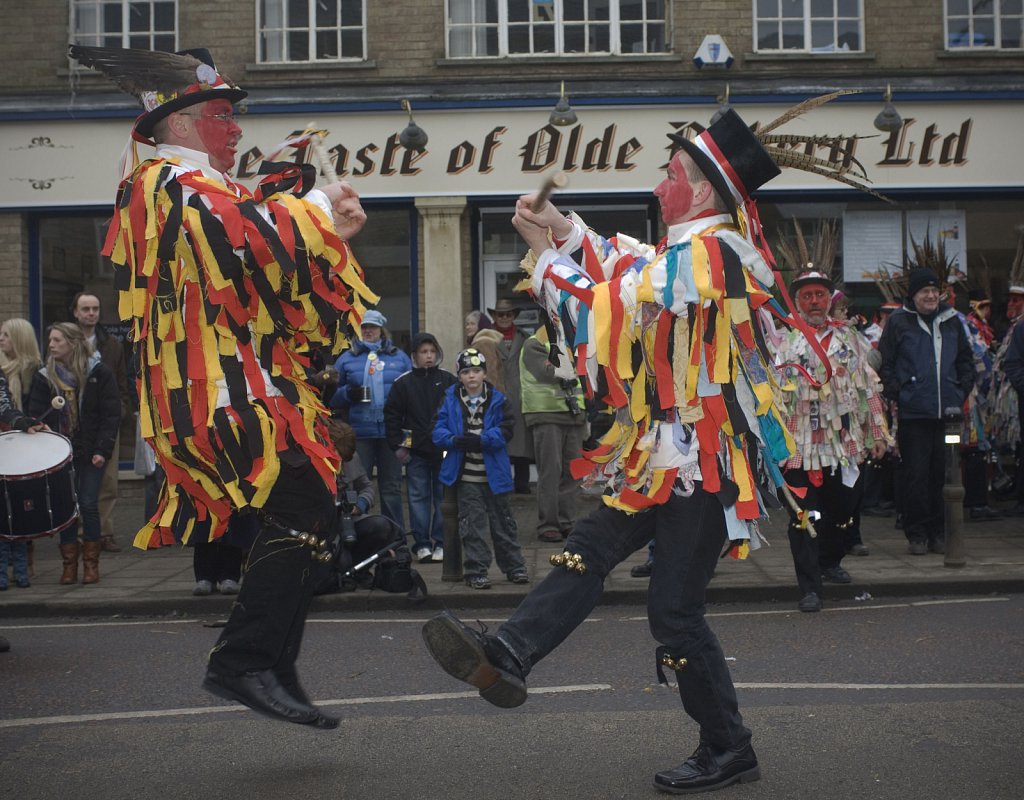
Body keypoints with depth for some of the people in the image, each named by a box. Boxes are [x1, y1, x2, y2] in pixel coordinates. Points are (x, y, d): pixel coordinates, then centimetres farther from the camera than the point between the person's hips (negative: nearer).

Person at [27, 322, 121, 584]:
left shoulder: (100, 373, -3)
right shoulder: (44, 377, 5)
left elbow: (111, 415, -4)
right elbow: (36, 416, 3)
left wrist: (102, 450, -12)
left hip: (91, 453, -2)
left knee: (88, 504, -3)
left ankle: (91, 562, 10)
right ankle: (69, 563, 12)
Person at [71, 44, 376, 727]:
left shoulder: (203, 190, 27)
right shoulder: (172, 184, -7)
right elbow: (258, 239, -25)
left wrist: (328, 231, 10)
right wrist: (317, 207, -8)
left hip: (242, 389, 11)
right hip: (223, 390, -11)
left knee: (301, 517, 12)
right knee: (305, 507, -19)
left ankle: (272, 669, 19)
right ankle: (245, 662, -16)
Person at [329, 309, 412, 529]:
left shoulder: (399, 358, 11)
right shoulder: (347, 358, 9)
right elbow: (332, 394, 9)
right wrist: (348, 394, -12)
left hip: (390, 433, 0)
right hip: (359, 434, 0)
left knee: (391, 487, 7)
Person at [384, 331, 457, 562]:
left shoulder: (448, 380, 4)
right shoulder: (403, 382, 3)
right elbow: (391, 414, 5)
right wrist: (397, 446, -1)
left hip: (444, 449, 0)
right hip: (415, 450, 0)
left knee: (443, 496, 4)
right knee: (418, 496, 2)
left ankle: (441, 543, 12)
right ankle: (421, 543, 8)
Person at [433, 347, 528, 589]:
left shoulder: (497, 400, -1)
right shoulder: (450, 400, 1)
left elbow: (505, 431, -10)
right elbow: (439, 432, -3)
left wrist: (481, 440, -22)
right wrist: (456, 440, -22)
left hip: (493, 473, 0)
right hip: (466, 475, 0)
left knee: (503, 522, 12)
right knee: (472, 524, 2)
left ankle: (514, 567, 23)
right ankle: (475, 571, 10)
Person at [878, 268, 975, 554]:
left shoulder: (951, 321, 12)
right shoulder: (898, 323, 0)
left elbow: (966, 361, 21)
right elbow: (884, 364, 0)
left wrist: (962, 393, 10)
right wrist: (896, 396, -8)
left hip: (948, 412, 4)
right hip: (913, 413, -4)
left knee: (942, 473, 6)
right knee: (916, 474, -3)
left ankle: (938, 532, 16)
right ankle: (917, 534, 5)